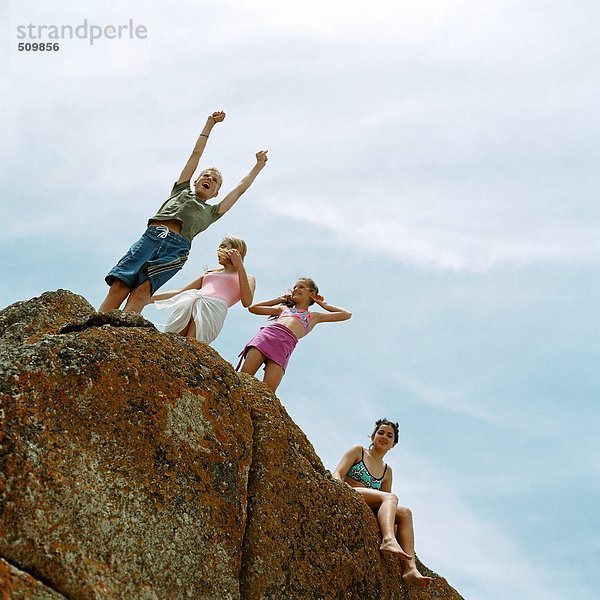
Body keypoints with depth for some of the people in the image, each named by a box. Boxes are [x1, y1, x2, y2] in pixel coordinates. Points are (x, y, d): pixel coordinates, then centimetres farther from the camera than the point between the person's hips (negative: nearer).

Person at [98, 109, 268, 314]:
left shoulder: (211, 211, 33)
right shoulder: (181, 190, 34)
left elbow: (240, 188, 38)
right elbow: (196, 154, 39)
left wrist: (258, 167, 46)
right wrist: (210, 123, 43)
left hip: (177, 248, -1)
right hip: (151, 236, 1)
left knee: (142, 291, -25)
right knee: (119, 286, -21)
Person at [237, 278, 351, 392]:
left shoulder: (313, 317, 30)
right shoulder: (283, 309, 36)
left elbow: (347, 314, 33)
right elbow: (253, 308, 39)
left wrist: (323, 304, 38)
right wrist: (278, 299, 40)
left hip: (285, 345, -2)